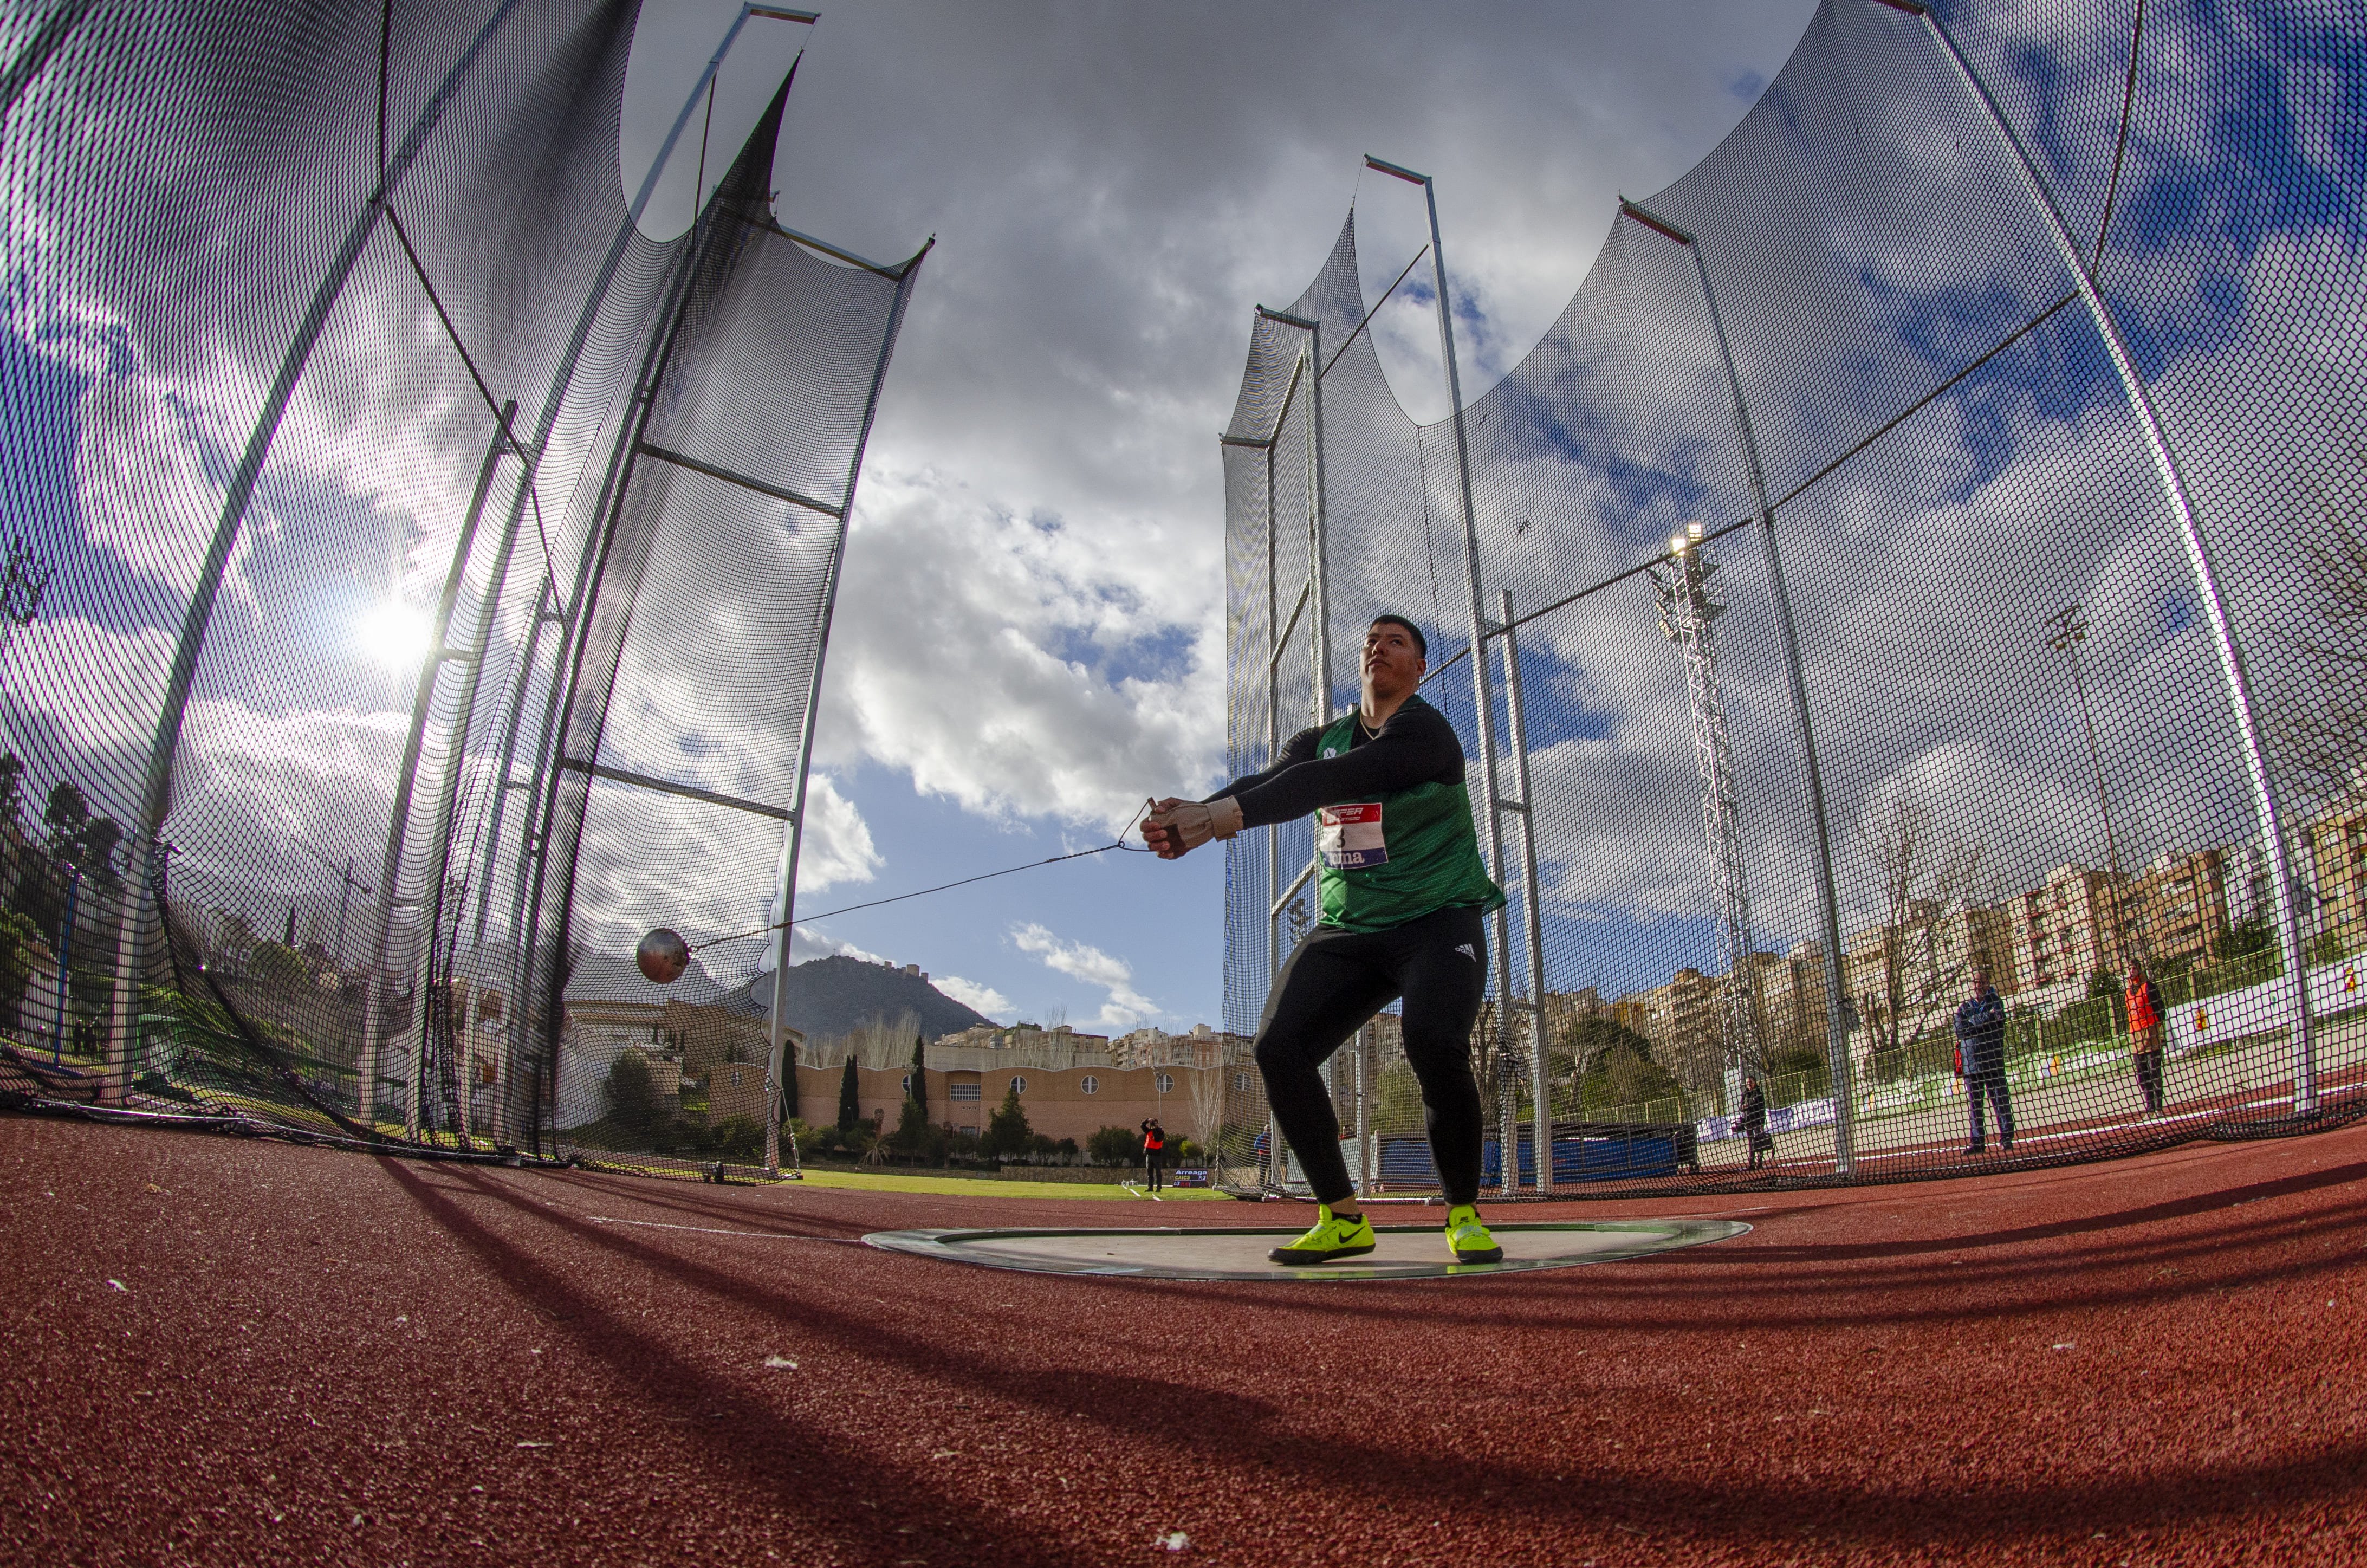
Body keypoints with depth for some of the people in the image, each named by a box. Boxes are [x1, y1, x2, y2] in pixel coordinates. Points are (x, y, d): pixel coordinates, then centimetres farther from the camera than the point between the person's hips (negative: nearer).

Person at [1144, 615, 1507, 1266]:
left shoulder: (1426, 730, -10)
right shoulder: (1321, 740, 10)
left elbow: (1338, 779, -27)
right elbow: (1269, 781, -10)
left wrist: (1233, 811, -41)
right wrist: (1192, 815, -33)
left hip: (1438, 922, -5)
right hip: (1347, 931, 5)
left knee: (1434, 1041, -31)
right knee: (1277, 1047, -14)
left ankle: (1465, 1217, -6)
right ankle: (1343, 1219, 2)